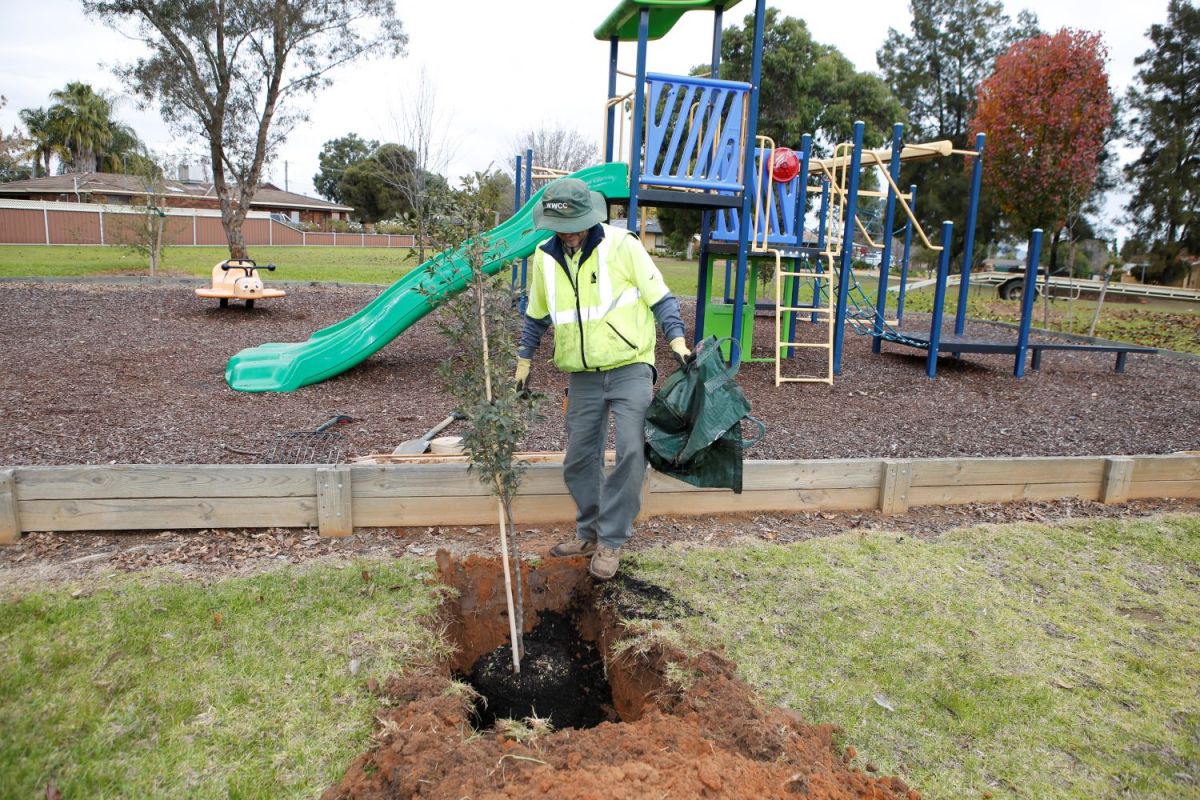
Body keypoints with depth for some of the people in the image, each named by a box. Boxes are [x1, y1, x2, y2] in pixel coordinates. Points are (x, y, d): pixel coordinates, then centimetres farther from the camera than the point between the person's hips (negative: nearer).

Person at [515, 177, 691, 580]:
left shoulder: (622, 244, -9)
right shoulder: (544, 257, 4)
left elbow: (660, 296, -4)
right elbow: (537, 318, 17)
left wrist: (677, 340, -14)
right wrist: (523, 363, 19)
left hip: (631, 368, -4)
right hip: (583, 376, 4)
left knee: (631, 451, -14)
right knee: (579, 460, 8)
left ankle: (611, 540, 0)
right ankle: (588, 532, 26)